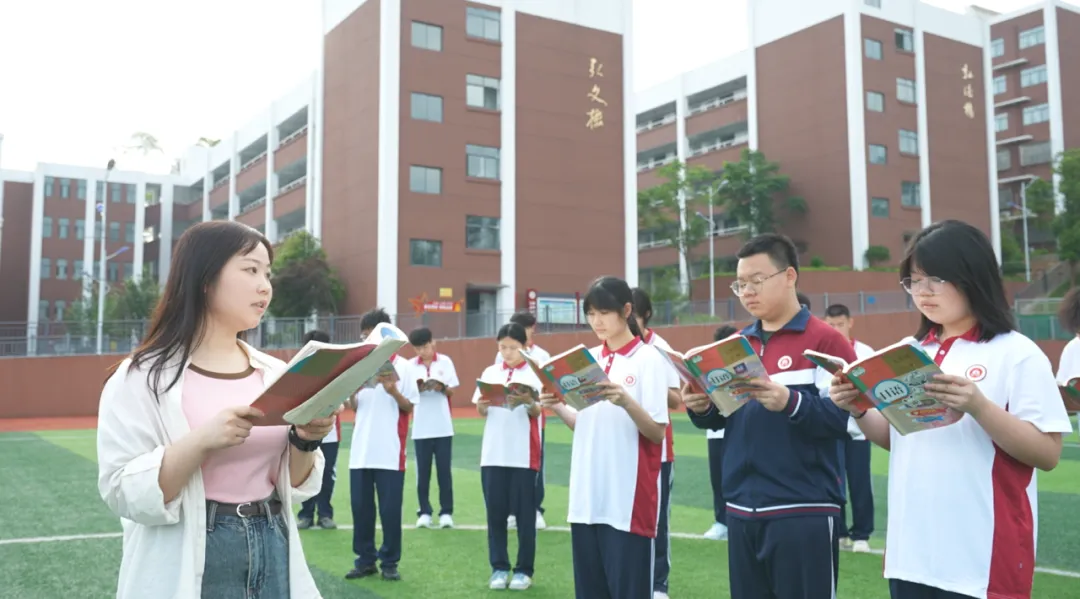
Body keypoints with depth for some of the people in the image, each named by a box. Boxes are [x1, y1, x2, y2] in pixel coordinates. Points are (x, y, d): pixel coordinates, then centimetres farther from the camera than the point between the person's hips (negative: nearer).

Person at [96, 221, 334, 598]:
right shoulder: (142, 377, -8)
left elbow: (294, 488, 6)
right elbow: (123, 494, -14)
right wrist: (201, 441, -26)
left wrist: (303, 442, -13)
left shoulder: (276, 374, 4)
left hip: (273, 556, 4)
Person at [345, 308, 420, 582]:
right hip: (361, 450, 4)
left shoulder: (402, 366, -2)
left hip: (390, 452, -4)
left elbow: (410, 407, -2)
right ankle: (365, 560, 20)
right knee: (361, 506, 8)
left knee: (390, 509, 1)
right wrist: (350, 394, -9)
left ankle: (389, 562, 13)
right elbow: (354, 406, 12)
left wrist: (394, 391, -20)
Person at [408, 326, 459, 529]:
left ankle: (446, 512, 9)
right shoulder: (410, 365, 2)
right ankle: (424, 512, 14)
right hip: (421, 427, 1)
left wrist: (442, 387, -19)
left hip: (443, 426, -1)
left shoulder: (445, 361, 0)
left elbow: (452, 391, 1)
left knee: (444, 470, 2)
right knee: (423, 471, 5)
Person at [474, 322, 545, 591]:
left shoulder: (534, 373, 1)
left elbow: (537, 412, -5)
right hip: (493, 453, 3)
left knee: (525, 513, 3)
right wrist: (481, 405, -13)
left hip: (524, 454, -3)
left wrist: (529, 403, -27)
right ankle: (499, 567, 17)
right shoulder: (490, 373, 9)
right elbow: (481, 413, 9)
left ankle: (524, 570, 13)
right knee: (495, 512, 6)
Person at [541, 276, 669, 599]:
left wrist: (626, 402, -25)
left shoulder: (649, 359, -5)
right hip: (586, 497, 6)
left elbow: (657, 433, -9)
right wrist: (559, 408, -2)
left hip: (628, 500, -6)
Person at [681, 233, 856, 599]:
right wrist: (701, 408, -6)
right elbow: (721, 417, 15)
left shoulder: (825, 341, -8)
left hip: (802, 511, -6)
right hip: (741, 509, 6)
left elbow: (845, 418, -16)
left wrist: (790, 403, -30)